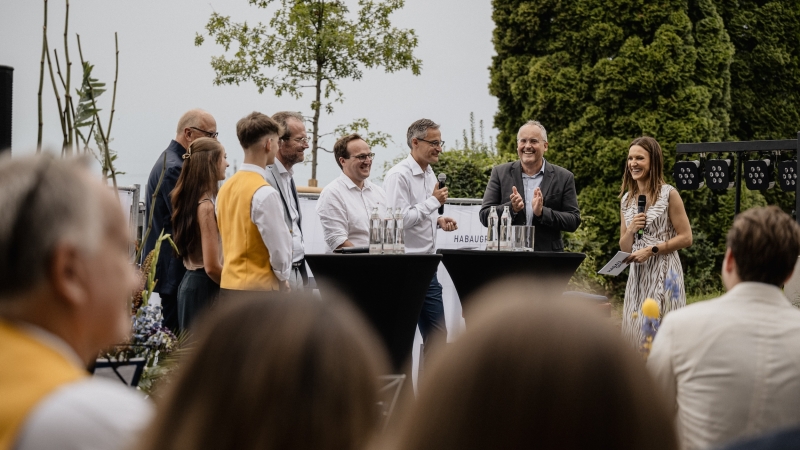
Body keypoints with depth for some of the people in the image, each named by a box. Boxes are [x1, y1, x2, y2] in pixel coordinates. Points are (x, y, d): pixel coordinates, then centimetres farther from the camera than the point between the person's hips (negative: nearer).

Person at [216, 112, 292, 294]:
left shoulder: (226, 187, 9)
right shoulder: (265, 193, -16)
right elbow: (278, 245, -15)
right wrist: (282, 279, 3)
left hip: (228, 285, 8)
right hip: (258, 289, -8)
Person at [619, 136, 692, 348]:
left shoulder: (668, 194, -5)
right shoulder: (627, 199, 11)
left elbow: (686, 238, -7)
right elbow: (624, 248, 13)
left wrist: (652, 250, -14)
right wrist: (631, 230, -7)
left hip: (663, 273, -5)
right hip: (637, 274, 5)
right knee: (635, 331, 4)